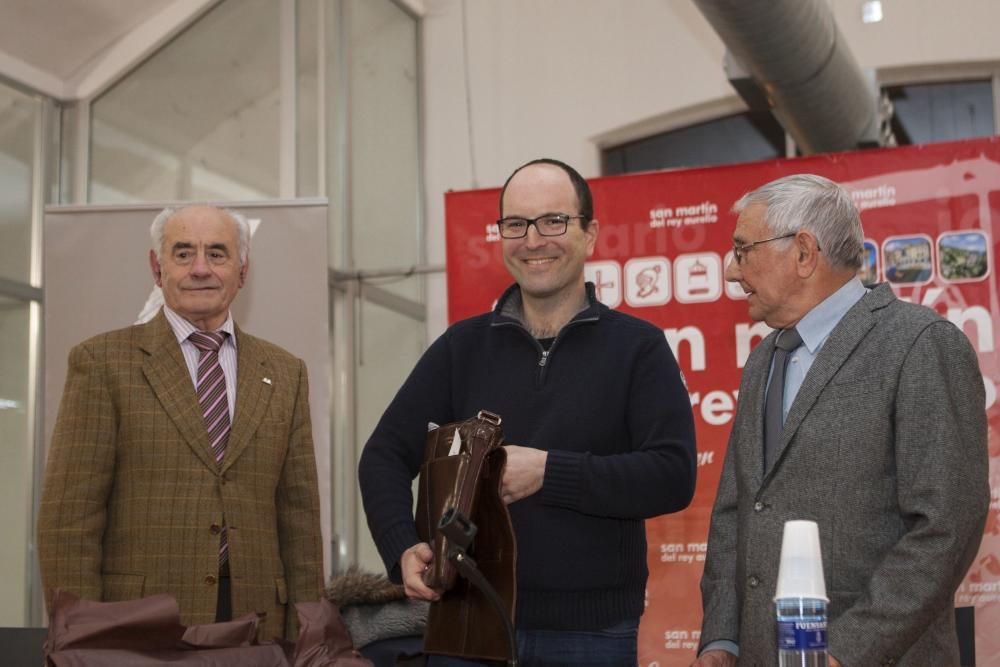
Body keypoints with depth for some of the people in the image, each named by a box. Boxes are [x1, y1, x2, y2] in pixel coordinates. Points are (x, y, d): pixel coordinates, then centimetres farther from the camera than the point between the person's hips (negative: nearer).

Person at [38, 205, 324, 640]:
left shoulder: (285, 374, 10)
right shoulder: (101, 362, -1)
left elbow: (299, 518, 9)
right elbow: (69, 518, -5)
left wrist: (303, 641, 4)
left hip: (256, 626, 3)